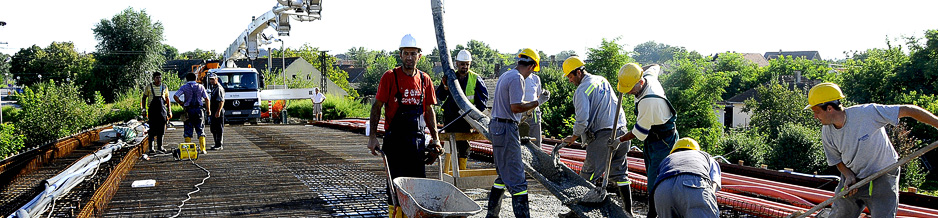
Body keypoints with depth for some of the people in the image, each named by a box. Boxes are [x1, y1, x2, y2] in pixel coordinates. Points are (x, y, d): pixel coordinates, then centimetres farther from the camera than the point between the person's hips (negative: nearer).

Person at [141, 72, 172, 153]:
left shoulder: (164, 87, 9)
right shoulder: (149, 87, 1)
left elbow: (167, 99, 15)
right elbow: (144, 98, 7)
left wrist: (169, 111, 11)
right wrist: (143, 109, -1)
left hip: (162, 111, 3)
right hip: (152, 111, -3)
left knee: (161, 129, 5)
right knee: (152, 129, -5)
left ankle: (160, 146, 14)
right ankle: (151, 147, 0)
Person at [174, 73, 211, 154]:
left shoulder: (184, 87, 1)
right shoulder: (201, 87, 7)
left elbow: (175, 96, -8)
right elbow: (207, 99, 3)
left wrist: (181, 103, 5)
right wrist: (208, 110, 10)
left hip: (188, 110, -1)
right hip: (199, 109, 2)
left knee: (188, 130, 5)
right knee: (200, 130, 7)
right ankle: (202, 148, 0)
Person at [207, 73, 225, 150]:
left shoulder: (219, 88, -13)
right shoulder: (212, 88, 17)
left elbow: (222, 101, -20)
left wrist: (218, 112, -24)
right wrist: (209, 111, 21)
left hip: (218, 112, -10)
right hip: (213, 112, 10)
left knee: (219, 129, -5)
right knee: (213, 129, 14)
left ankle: (219, 145, -2)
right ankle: (217, 144, 22)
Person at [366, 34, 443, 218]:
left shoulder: (425, 80, 8)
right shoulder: (390, 77, -4)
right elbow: (377, 107, -2)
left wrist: (435, 138, 9)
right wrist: (372, 136, -8)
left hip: (418, 139, 4)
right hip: (394, 139, -3)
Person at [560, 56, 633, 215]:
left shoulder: (582, 90, -9)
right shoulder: (602, 80, 15)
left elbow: (582, 119, -16)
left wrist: (574, 137, -1)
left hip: (602, 136, -8)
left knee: (588, 176, -5)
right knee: (619, 173, 14)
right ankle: (628, 211, 17)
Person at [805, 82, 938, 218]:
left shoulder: (867, 113, -25)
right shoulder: (827, 133, -8)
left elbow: (908, 110, -20)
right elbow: (837, 160, 5)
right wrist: (849, 176, -15)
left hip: (881, 179, -5)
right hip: (852, 178, 5)